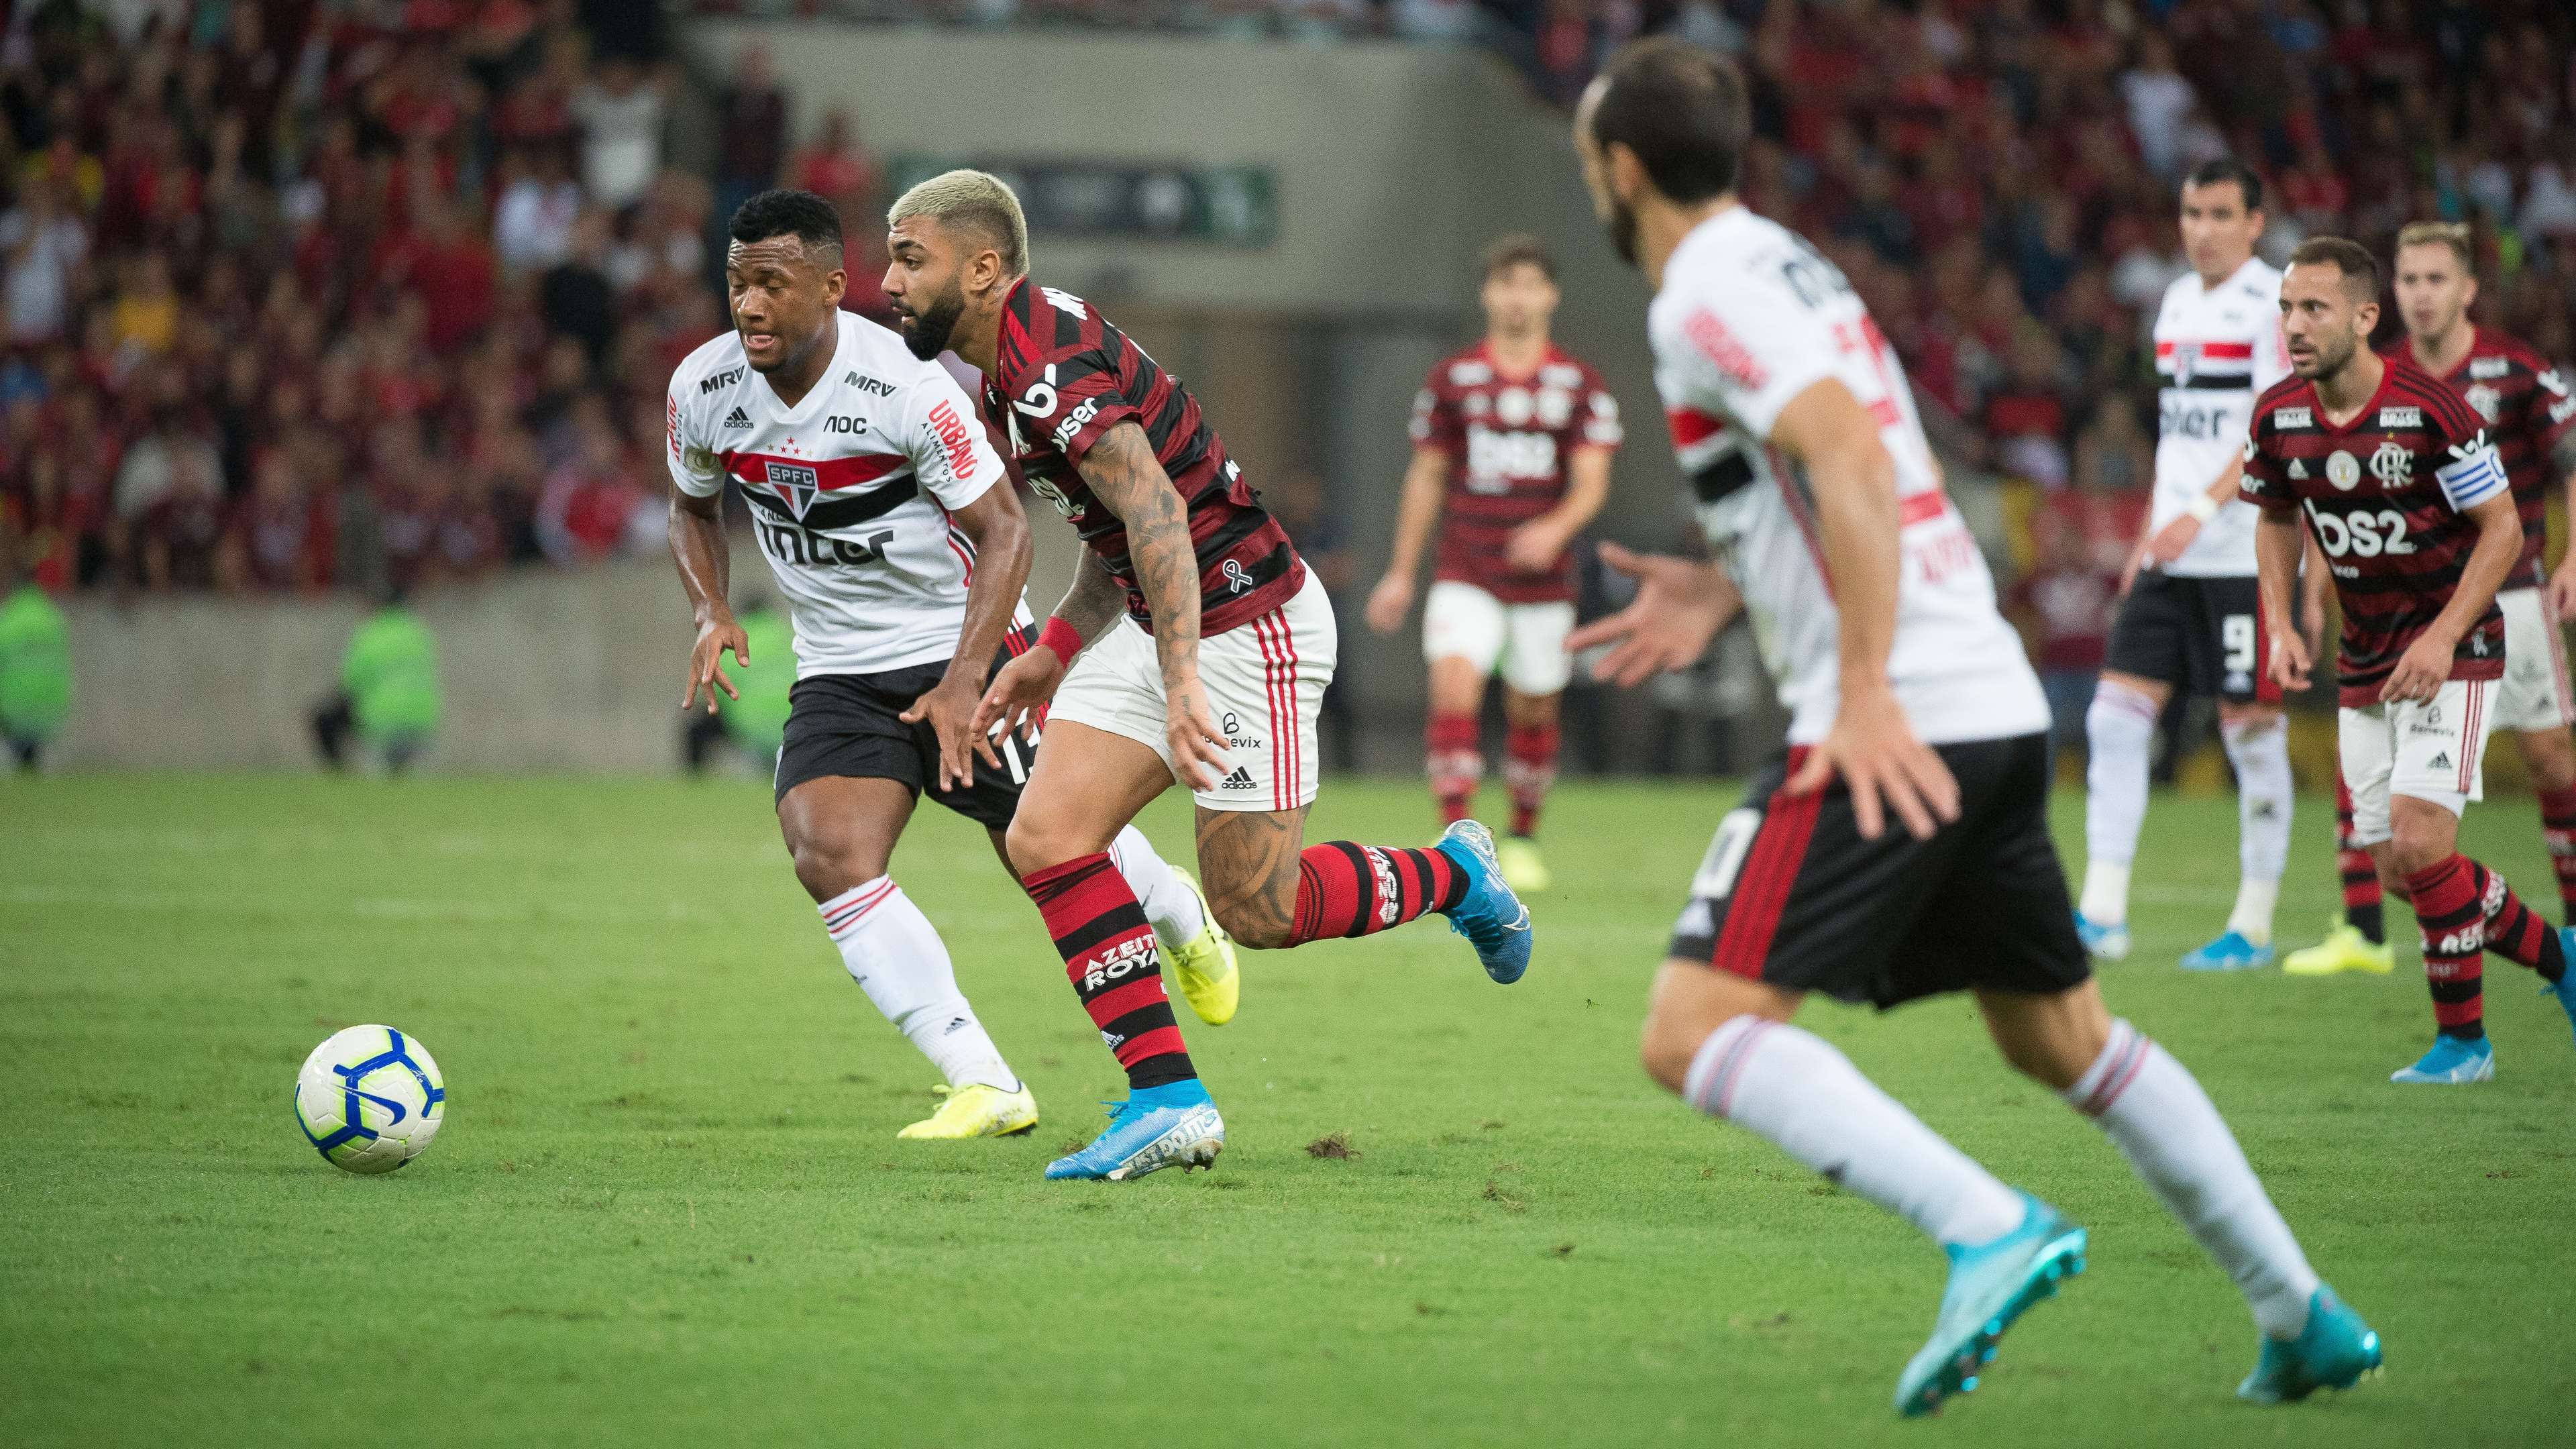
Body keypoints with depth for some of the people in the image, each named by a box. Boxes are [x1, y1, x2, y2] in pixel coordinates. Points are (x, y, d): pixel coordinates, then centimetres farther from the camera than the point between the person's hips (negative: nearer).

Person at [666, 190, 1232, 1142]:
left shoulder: (907, 385, -24)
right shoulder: (702, 390, -8)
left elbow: (1003, 530, -17)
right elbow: (694, 507, 13)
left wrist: (964, 680, -26)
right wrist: (712, 613, -6)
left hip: (967, 646, -4)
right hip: (836, 669, 4)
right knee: (829, 859, -20)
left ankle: (1180, 918, 46)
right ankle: (985, 1087, -17)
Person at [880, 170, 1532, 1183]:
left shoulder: (1048, 360, -21)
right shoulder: (1007, 367, 11)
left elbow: (1157, 510, -31)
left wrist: (1180, 681, -37)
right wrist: (1051, 656, 22)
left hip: (1249, 624, -10)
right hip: (1156, 631, 10)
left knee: (1253, 908, -5)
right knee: (1046, 839, -4)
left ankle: (1453, 875, 21)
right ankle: (1168, 1101, -3)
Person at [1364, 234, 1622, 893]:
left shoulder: (1581, 386, 1)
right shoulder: (1452, 380, 4)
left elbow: (1591, 484, -6)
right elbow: (1426, 477, 10)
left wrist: (1554, 528, -27)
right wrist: (1401, 573, 10)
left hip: (1543, 579, 1)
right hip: (1465, 575, -1)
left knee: (1534, 712, 8)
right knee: (1453, 688, -20)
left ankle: (1523, 839, 28)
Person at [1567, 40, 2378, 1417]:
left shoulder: (1705, 298, -9)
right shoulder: (1786, 265, 20)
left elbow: (1853, 462, -22)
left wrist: (1864, 692, -26)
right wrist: (1723, 594, 23)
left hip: (1893, 726, -10)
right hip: (2000, 707, 10)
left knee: (1694, 1031, -13)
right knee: (2063, 1036, 21)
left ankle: (1990, 1231, -26)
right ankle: (2302, 1314, 22)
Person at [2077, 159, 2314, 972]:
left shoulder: (2274, 303, -8)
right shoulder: (2179, 302, 16)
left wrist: (2199, 511, -25)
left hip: (2245, 555, -7)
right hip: (2172, 558, 7)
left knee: (2252, 732, -1)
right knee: (2116, 715, -2)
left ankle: (2254, 927, 7)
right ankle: (2102, 915, -2)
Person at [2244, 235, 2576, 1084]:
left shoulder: (2430, 409, -20)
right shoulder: (2278, 417, -4)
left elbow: (2502, 528, -12)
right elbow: (2277, 520, 15)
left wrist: (2443, 636, -20)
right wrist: (2280, 625, 2)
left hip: (2452, 650, -6)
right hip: (2364, 660, 6)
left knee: (2420, 843, -18)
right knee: (2396, 870, 3)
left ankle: (2461, 1036, 1)